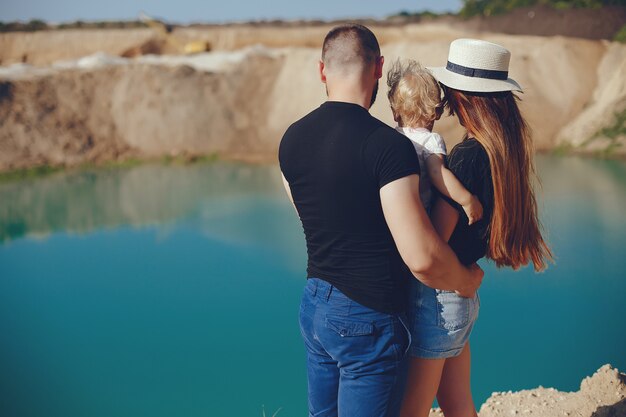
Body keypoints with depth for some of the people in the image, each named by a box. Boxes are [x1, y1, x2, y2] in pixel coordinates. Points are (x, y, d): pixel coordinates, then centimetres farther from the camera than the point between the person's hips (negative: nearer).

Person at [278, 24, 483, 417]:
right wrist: (467, 280, -4)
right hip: (368, 319, -7)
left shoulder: (292, 139, 1)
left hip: (314, 307, 7)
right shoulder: (388, 145, -21)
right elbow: (422, 258, -24)